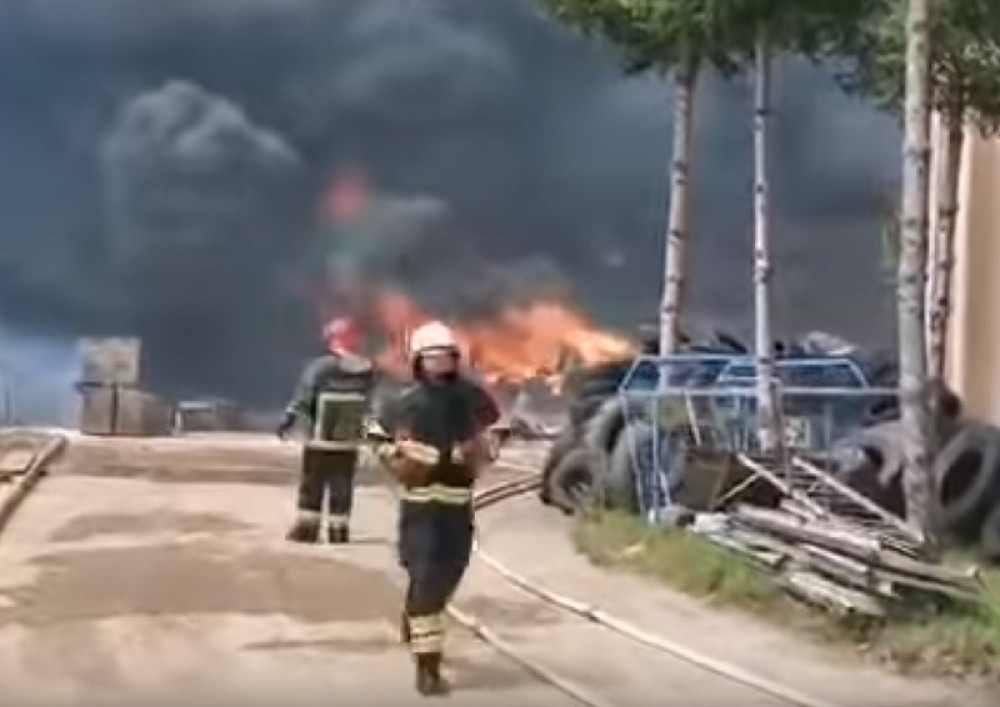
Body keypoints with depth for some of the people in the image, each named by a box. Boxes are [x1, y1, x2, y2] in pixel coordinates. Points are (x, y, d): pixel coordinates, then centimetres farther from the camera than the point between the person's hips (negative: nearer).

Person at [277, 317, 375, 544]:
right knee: (342, 487, 9)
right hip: (349, 442, 3)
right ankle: (339, 530, 10)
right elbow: (367, 405, 7)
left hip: (319, 440, -3)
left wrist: (288, 421, -7)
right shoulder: (367, 371, -1)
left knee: (312, 485, 7)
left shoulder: (320, 367, -14)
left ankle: (307, 528, 9)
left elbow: (303, 397, -14)